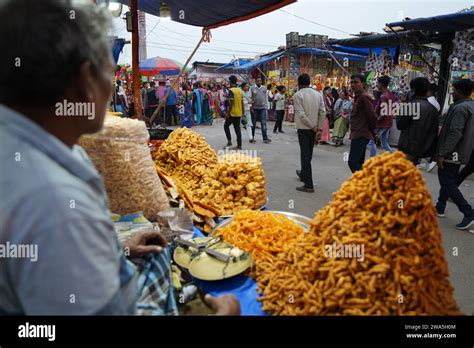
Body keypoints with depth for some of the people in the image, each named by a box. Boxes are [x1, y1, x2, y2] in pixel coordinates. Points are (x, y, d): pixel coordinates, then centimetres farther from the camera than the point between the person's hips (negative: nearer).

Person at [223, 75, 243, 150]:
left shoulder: (231, 90, -13)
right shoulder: (240, 90, 9)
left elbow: (231, 102, -21)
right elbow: (242, 102, 12)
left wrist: (228, 113, -16)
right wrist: (242, 112, 18)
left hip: (233, 113, -7)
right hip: (239, 113, 7)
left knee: (226, 126, 10)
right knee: (237, 128, 8)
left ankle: (229, 141, 3)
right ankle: (239, 145, 8)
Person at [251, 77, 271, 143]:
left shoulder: (264, 88, 8)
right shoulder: (252, 88, 0)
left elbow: (266, 98, 12)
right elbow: (251, 98, -1)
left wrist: (266, 107, 8)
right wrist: (251, 107, -8)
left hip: (263, 108, 1)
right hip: (255, 108, -1)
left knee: (264, 123, -7)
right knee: (253, 123, 9)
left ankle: (265, 138, -9)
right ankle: (252, 137, 22)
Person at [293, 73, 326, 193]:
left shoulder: (297, 95, -10)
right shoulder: (318, 94, 6)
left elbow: (301, 115, -18)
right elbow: (323, 112, -1)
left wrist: (313, 128, -9)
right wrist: (319, 128, -1)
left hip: (303, 128, -5)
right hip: (314, 129, 6)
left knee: (305, 155, -3)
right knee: (308, 153, 20)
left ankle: (309, 185, -5)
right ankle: (303, 174, 39)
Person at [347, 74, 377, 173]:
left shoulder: (364, 97, -13)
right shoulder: (357, 97, 19)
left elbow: (372, 117, -16)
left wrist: (371, 131, -3)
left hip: (361, 136, -10)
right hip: (357, 135, 10)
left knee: (352, 162, -15)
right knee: (359, 163, 13)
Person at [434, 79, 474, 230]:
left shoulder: (460, 108, -19)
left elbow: (455, 133, -26)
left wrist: (442, 153, -24)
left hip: (451, 154, -10)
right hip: (460, 153, 10)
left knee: (447, 183, -6)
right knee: (449, 181, 18)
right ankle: (440, 208, 29)